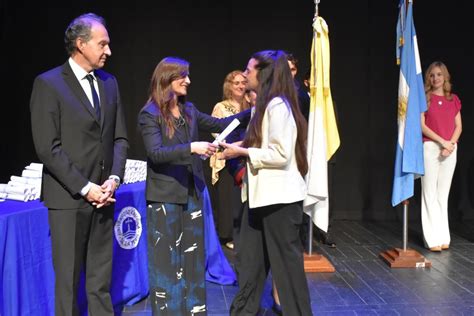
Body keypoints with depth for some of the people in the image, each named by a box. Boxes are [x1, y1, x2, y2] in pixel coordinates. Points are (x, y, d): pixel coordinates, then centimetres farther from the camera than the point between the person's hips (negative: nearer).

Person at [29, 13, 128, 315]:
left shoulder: (109, 82, 10)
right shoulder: (48, 84, -6)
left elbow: (120, 138, 10)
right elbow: (48, 148, -12)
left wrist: (114, 179, -4)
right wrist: (84, 188, -15)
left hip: (103, 196, 5)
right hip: (68, 198, -5)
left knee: (102, 279, 13)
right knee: (68, 279, 7)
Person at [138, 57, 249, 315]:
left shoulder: (188, 110, 8)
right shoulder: (149, 114, -10)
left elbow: (218, 124, 13)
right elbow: (155, 153, -20)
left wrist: (251, 112, 4)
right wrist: (192, 147, -30)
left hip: (192, 193, 7)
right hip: (165, 197, -6)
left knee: (192, 257, 14)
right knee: (167, 260, 3)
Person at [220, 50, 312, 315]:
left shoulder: (278, 105, -17)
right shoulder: (264, 104, 14)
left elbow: (281, 155, -23)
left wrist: (242, 152, -16)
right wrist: (242, 146, 5)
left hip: (279, 197, -10)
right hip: (261, 195, 10)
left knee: (286, 263, 3)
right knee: (252, 261, 17)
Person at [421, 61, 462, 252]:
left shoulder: (454, 100, 12)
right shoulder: (425, 98, 1)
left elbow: (458, 126, 9)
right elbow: (421, 125, -7)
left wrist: (451, 144, -9)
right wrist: (442, 141, -14)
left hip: (450, 149, 4)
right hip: (430, 147, -4)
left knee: (443, 194, 7)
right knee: (430, 193, -5)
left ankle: (443, 236, 13)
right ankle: (433, 238, -2)